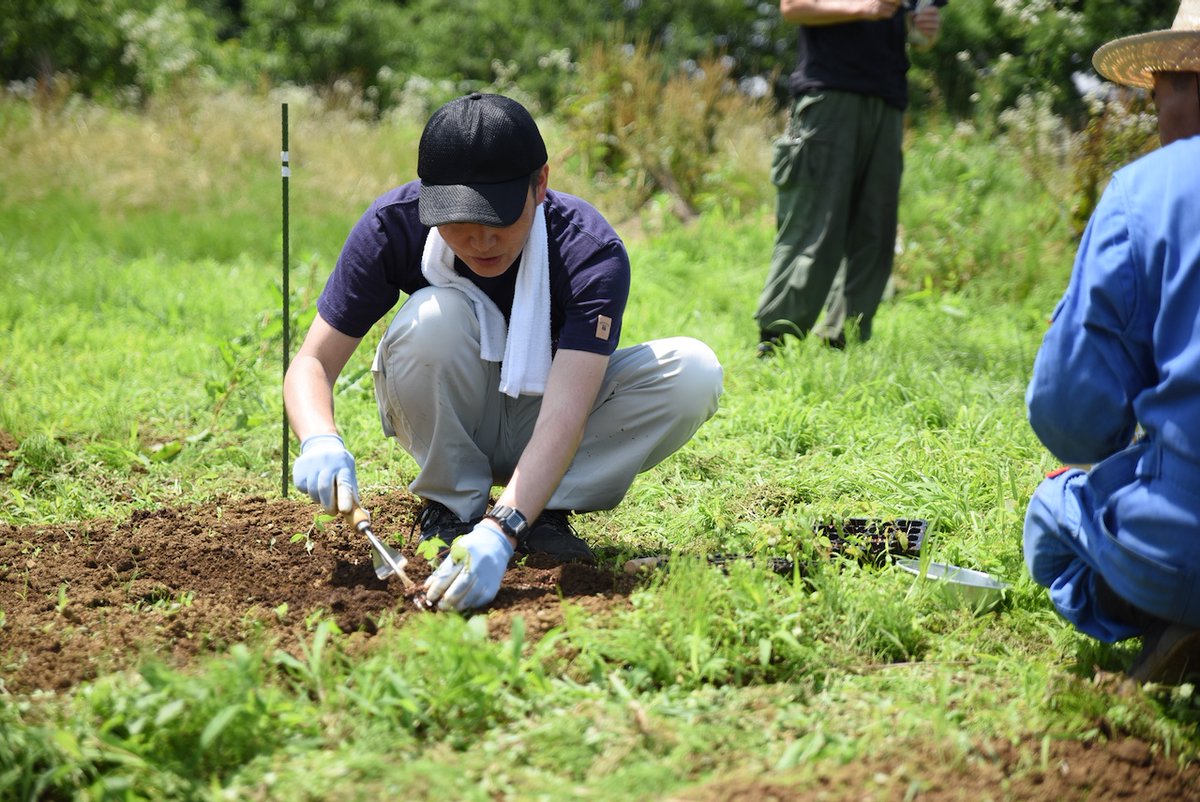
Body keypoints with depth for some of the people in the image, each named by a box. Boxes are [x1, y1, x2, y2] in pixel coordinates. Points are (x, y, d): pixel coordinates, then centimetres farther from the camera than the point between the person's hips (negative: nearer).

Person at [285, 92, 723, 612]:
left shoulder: (591, 252, -30)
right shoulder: (393, 226, -24)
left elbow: (563, 415, -38)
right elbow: (312, 361, -21)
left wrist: (502, 531, -53)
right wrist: (321, 442, -44)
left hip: (537, 427, 0)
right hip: (448, 422, 0)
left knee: (694, 371, -26)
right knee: (435, 317, -33)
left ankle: (546, 512, -11)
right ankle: (451, 508, -11)